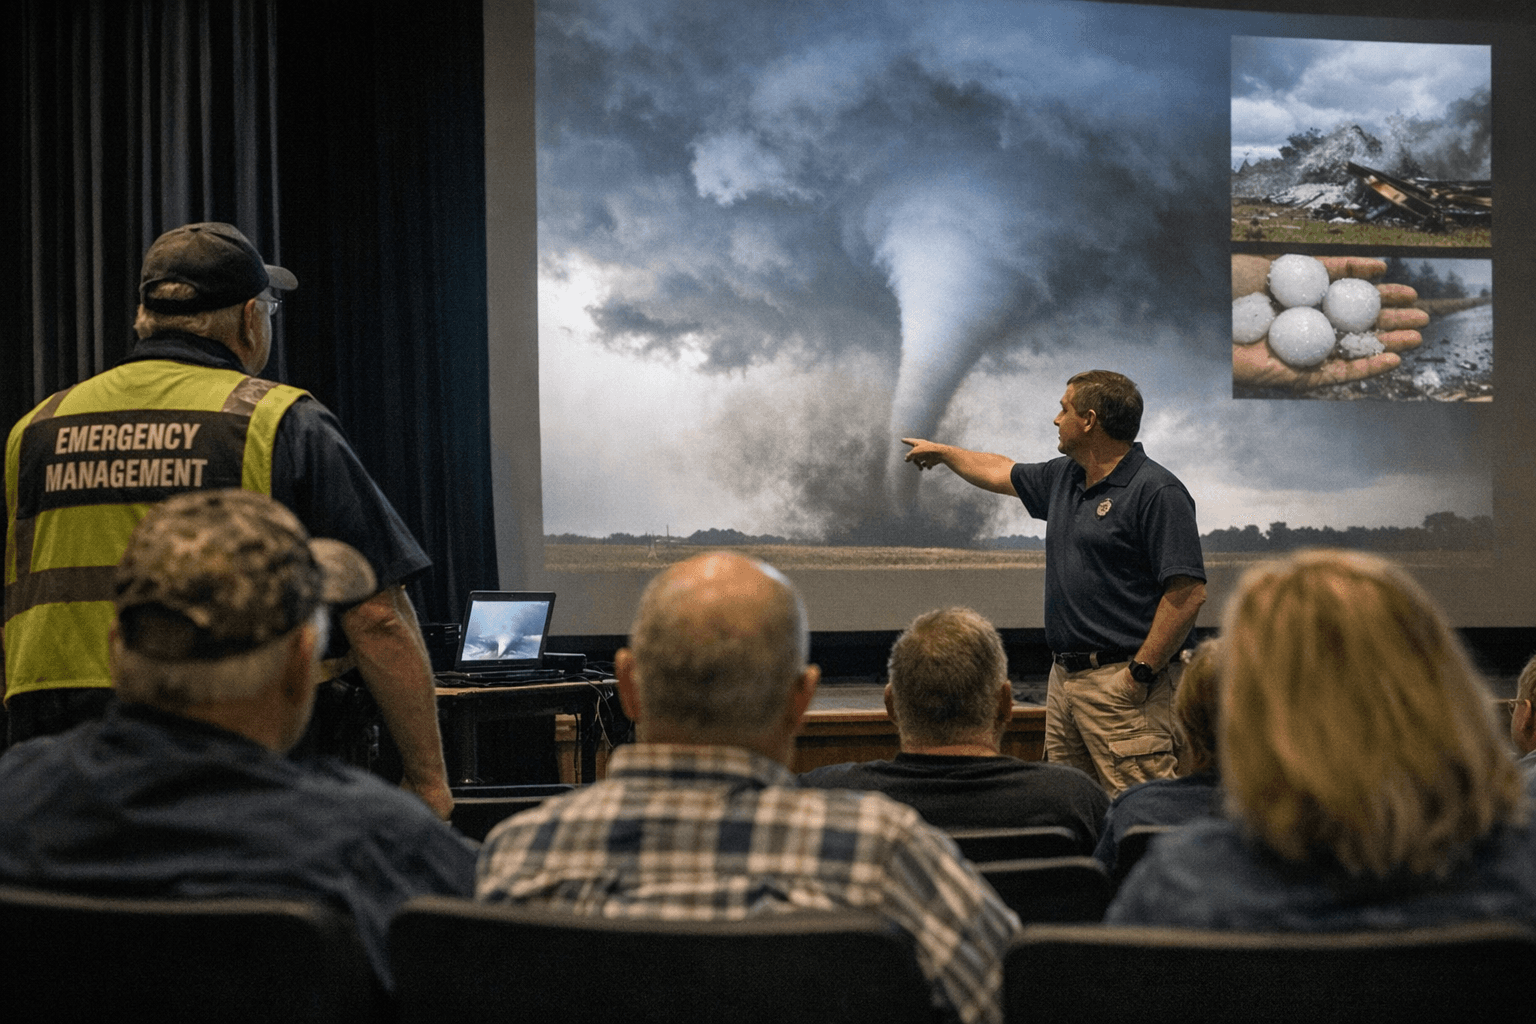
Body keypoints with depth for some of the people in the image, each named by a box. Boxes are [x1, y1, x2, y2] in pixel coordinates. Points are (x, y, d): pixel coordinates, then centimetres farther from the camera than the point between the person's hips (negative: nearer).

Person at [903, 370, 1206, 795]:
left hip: (1123, 684, -9)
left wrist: (1141, 673, -19)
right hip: (1064, 677, 9)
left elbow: (1188, 593, -18)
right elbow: (1003, 473, 36)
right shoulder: (1062, 478, 15)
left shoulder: (1157, 492, -12)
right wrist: (941, 451, 48)